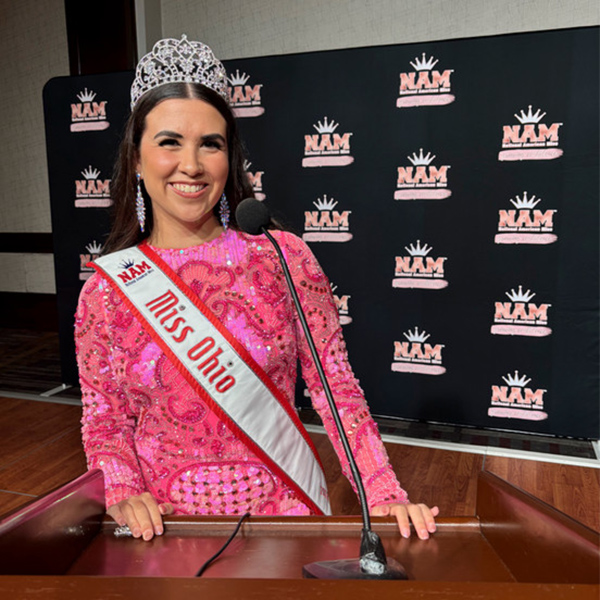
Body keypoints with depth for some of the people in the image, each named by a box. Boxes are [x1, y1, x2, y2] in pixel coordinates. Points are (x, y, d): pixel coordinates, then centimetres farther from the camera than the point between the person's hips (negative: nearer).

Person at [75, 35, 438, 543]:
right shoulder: (106, 289, -7)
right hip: (167, 519, 1)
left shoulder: (283, 257, -11)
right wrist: (124, 494, -15)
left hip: (285, 501, 0)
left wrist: (384, 492, -16)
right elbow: (104, 416, 1)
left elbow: (336, 387, -9)